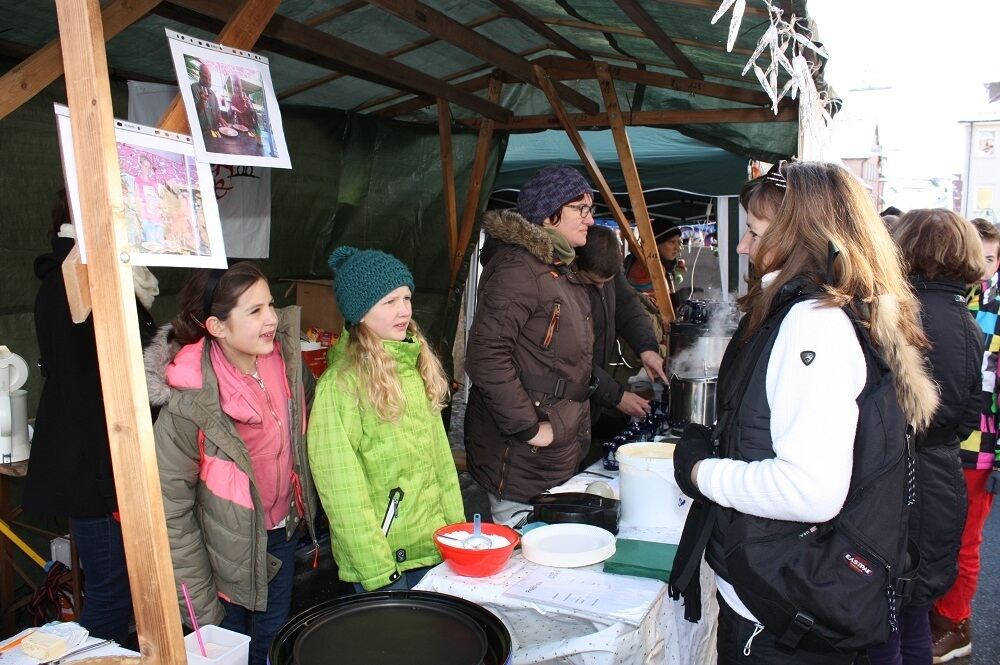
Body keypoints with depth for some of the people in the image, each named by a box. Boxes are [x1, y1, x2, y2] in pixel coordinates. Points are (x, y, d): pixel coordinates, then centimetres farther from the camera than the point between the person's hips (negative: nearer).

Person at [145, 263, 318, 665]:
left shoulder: (286, 356, -14)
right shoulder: (188, 407, -29)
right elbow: (172, 514, -20)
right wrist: (201, 609, -15)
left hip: (284, 535, 5)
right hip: (230, 554, -5)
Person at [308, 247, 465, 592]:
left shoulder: (417, 363, 4)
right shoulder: (339, 384, -17)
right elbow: (341, 488, -18)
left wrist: (457, 525, 8)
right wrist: (377, 572, -17)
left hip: (435, 544, 6)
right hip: (384, 558, -6)